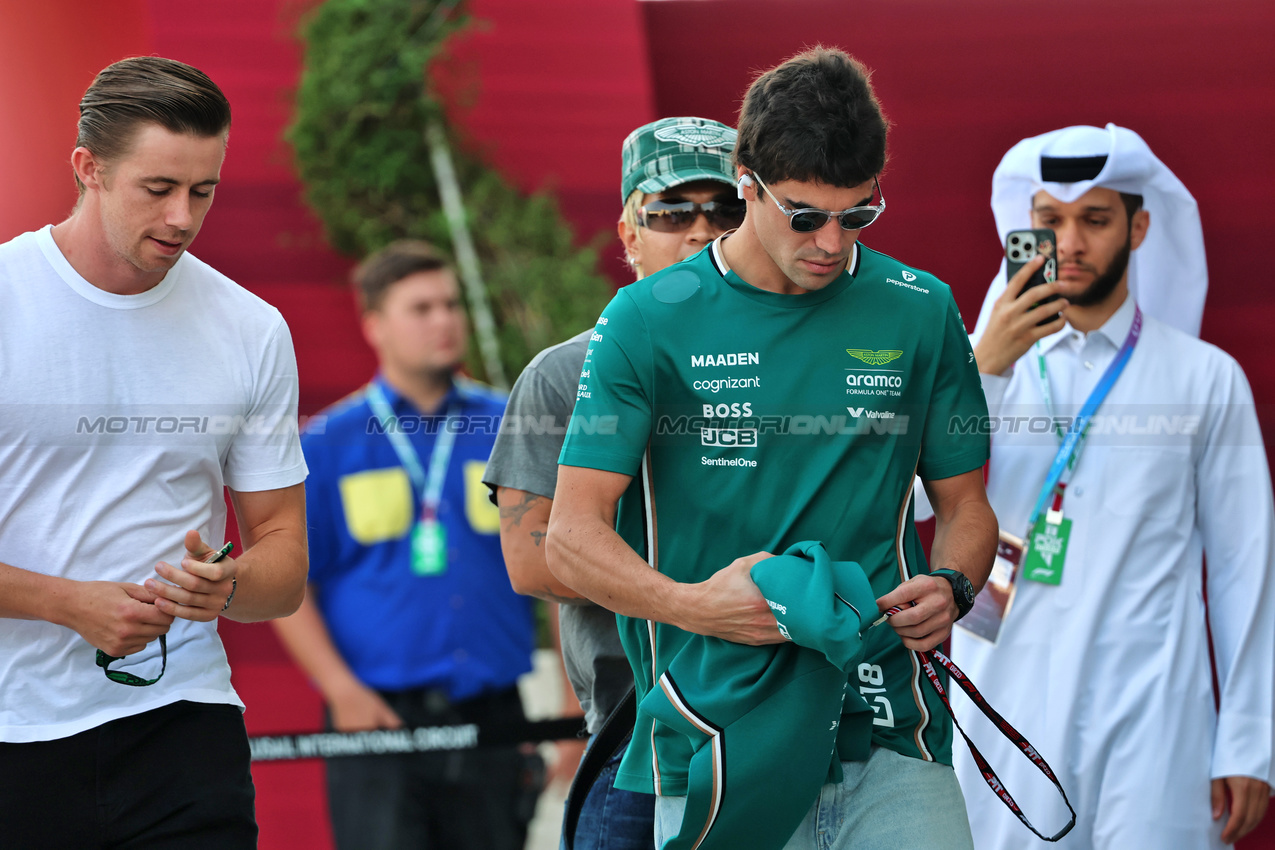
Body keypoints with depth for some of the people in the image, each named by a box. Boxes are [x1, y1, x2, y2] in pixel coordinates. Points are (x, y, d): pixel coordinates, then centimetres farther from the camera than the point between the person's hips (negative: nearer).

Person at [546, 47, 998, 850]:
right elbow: (573, 534, -2)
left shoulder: (920, 313, 8)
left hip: (887, 736, 1)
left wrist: (948, 587, -7)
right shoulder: (648, 322, 1)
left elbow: (965, 504, 16)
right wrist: (691, 605, -20)